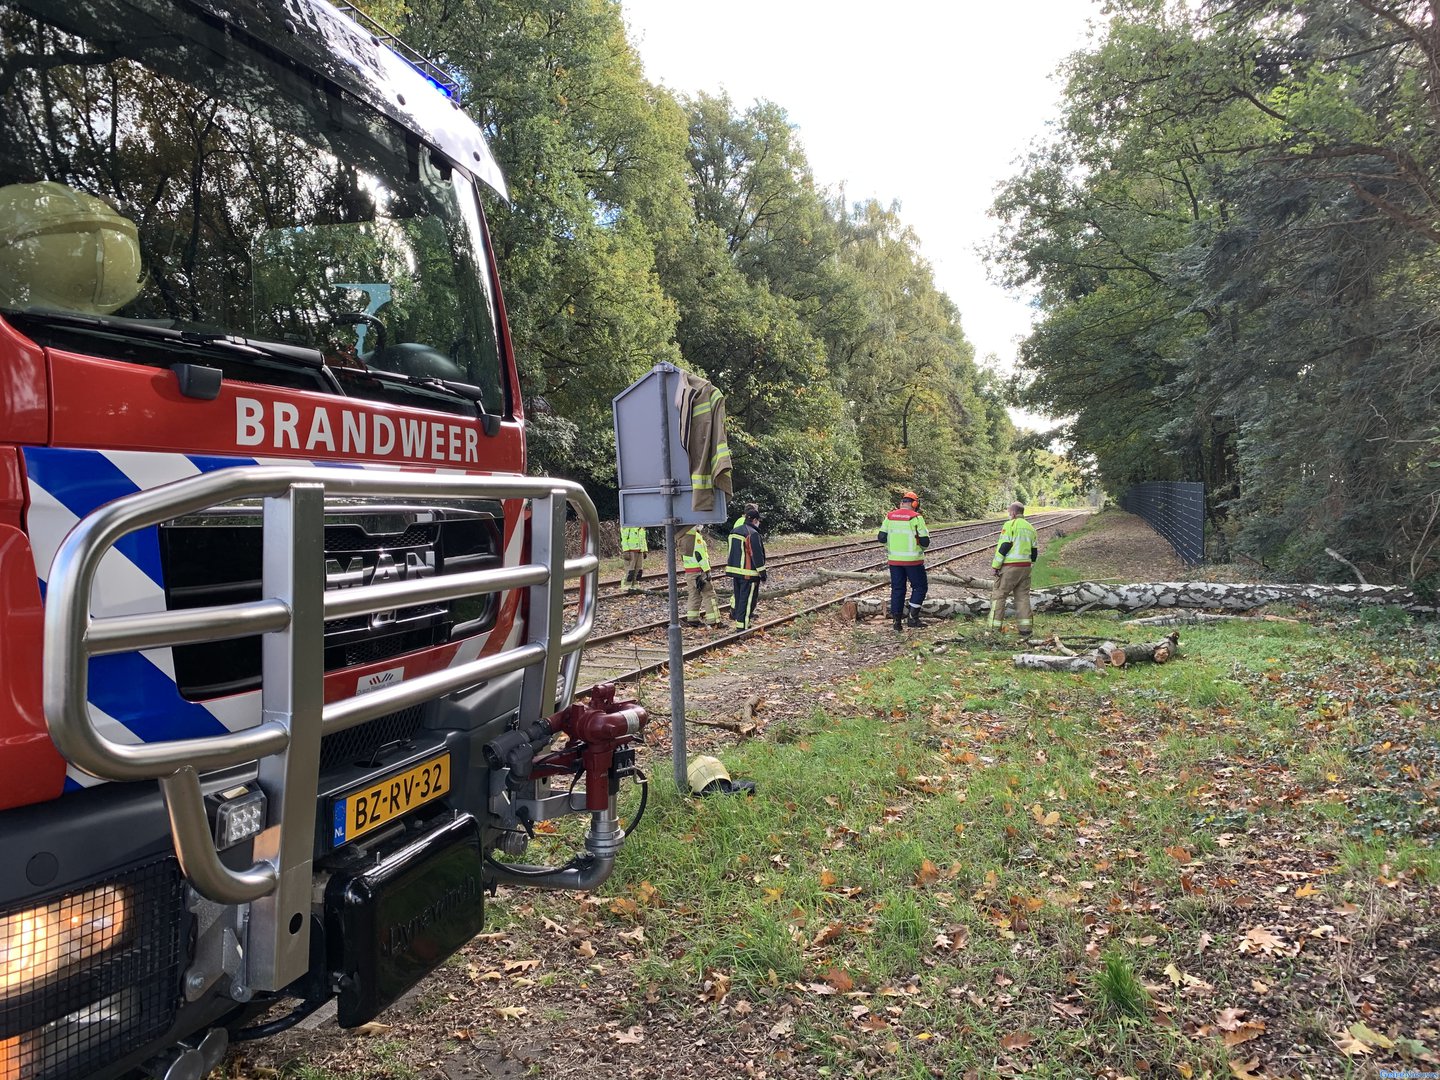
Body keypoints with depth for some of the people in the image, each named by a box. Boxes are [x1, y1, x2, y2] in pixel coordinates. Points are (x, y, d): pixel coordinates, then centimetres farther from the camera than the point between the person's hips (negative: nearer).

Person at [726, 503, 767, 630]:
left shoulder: (734, 531, 9)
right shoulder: (752, 534, -18)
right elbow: (757, 555, -17)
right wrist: (762, 572, -9)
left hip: (734, 569, 8)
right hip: (748, 572, -8)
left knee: (738, 594, 24)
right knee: (747, 599, 0)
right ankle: (742, 626, 3)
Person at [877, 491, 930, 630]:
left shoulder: (889, 516, 2)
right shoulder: (916, 518, -10)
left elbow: (881, 538, 2)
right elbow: (925, 542, -9)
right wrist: (922, 546, 13)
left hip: (894, 559, 4)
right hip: (913, 560, -4)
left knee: (897, 589, 11)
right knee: (920, 586, 12)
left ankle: (897, 620, 9)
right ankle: (913, 616, 3)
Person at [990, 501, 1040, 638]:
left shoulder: (1010, 525, -8)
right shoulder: (1030, 528, 15)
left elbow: (1003, 546, -13)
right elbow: (1034, 551, 17)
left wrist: (995, 565, -9)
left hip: (1009, 566, -7)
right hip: (1025, 567, 7)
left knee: (998, 595, 0)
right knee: (1023, 596, 11)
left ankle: (994, 629, -1)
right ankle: (1024, 629, 8)